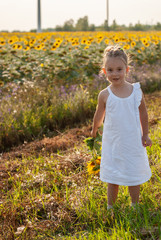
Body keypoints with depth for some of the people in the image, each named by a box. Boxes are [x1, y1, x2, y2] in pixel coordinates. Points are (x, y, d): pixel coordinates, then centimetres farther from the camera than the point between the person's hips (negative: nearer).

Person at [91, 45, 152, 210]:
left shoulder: (136, 91, -8)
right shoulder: (104, 95, -10)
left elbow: (143, 113, 6)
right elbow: (99, 116, 8)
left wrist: (145, 135, 10)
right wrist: (94, 130, 23)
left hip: (133, 142, 1)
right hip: (113, 143, -1)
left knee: (134, 177, 14)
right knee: (112, 179, 10)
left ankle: (135, 207, 33)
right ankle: (110, 208, 28)